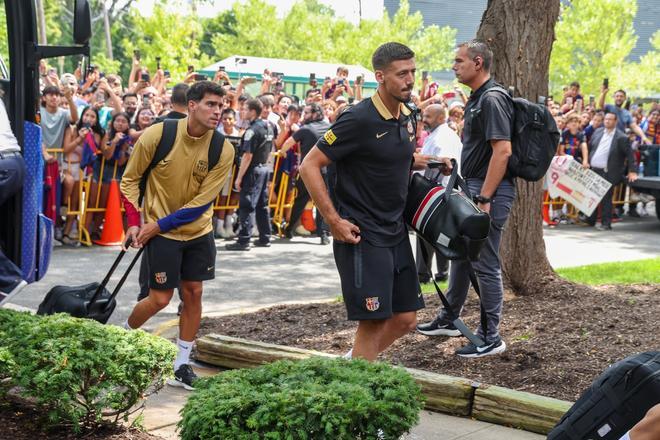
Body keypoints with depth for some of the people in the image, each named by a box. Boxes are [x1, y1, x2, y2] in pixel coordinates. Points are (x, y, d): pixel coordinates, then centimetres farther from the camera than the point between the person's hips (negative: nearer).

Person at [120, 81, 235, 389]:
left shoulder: (223, 150, -13)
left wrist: (159, 225, -15)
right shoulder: (157, 135, -17)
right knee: (160, 298, -2)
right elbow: (130, 179, -4)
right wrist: (134, 222, -11)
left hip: (198, 231, 3)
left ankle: (182, 364, 17)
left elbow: (202, 202, -12)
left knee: (193, 293, 4)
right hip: (160, 233, -3)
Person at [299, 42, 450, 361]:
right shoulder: (358, 119, -17)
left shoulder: (407, 116, 7)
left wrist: (421, 161, 7)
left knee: (406, 319, 11)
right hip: (361, 236, -8)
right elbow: (309, 166, -16)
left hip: (396, 233, 8)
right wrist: (334, 220, -18)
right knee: (373, 322, -7)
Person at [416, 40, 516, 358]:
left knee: (485, 264, -4)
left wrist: (485, 199, -25)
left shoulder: (492, 99, -17)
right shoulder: (476, 99, 15)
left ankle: (491, 337, 5)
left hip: (491, 191, -11)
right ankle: (449, 320, 33)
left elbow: (502, 150, -24)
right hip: (473, 188, 11)